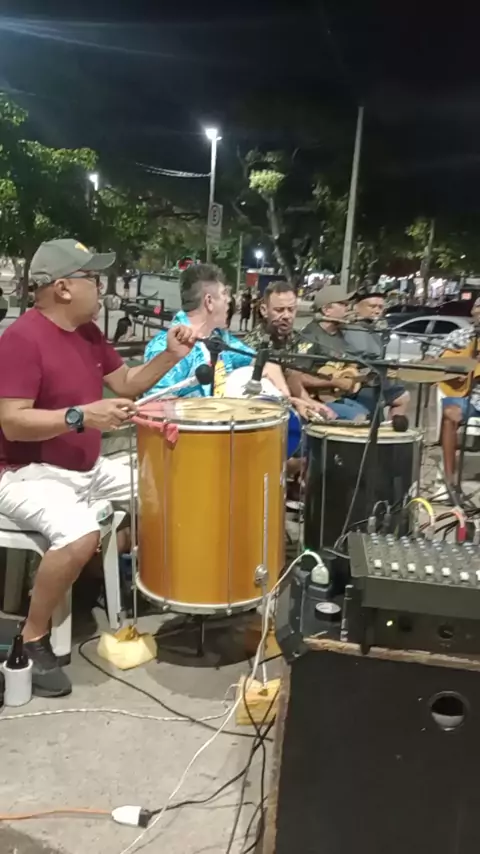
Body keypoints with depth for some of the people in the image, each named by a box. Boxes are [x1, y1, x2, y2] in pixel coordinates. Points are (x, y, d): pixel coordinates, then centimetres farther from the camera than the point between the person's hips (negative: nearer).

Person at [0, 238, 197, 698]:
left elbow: (126, 384, 15)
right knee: (80, 535, -34)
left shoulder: (87, 332, 7)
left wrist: (170, 356, 0)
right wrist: (82, 415, -36)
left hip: (87, 467, 9)